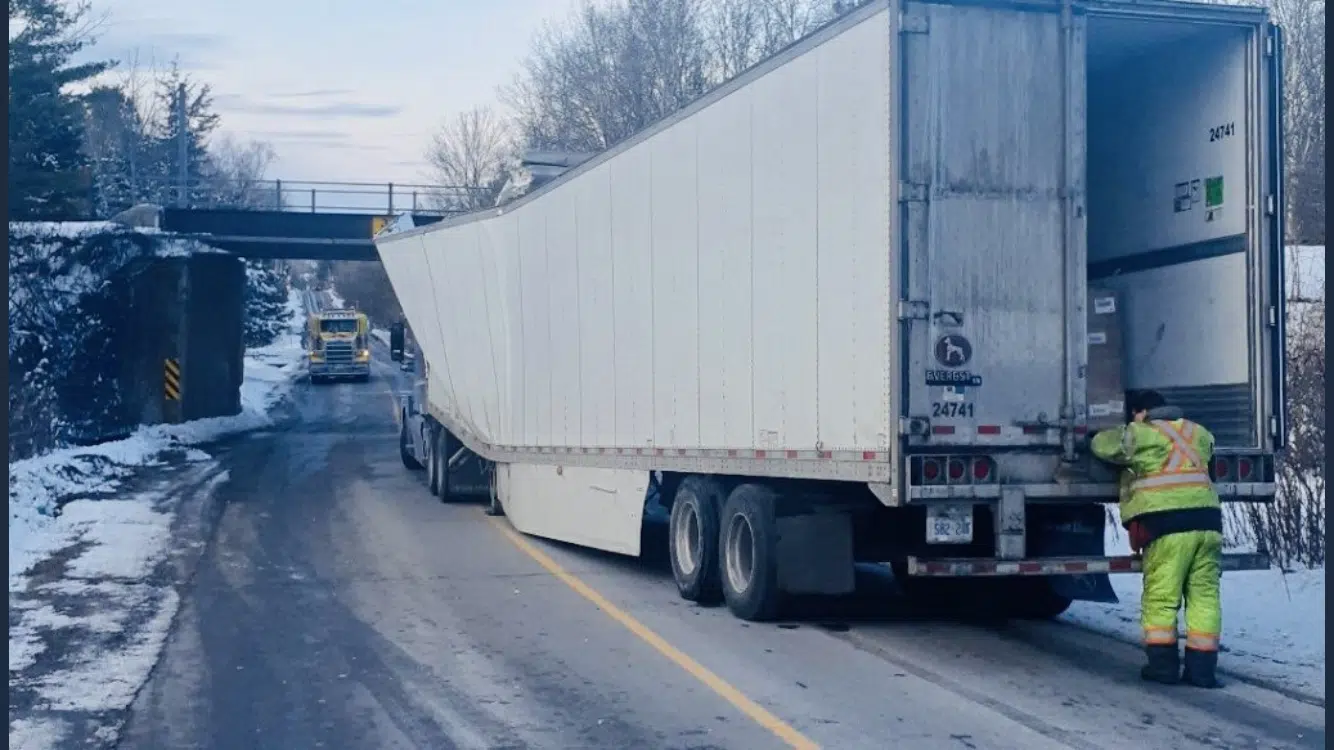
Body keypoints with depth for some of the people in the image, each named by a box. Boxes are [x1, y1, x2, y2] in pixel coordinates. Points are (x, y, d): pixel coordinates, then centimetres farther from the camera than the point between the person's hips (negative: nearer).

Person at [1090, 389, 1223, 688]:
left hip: (1167, 521, -5)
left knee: (1160, 596, 2)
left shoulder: (1143, 434, 0)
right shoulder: (1197, 433, 19)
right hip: (1207, 518, 5)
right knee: (1204, 595, 6)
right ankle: (1202, 667, 4)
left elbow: (1102, 444, 4)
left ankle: (1163, 664, 3)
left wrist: (1125, 431, 23)